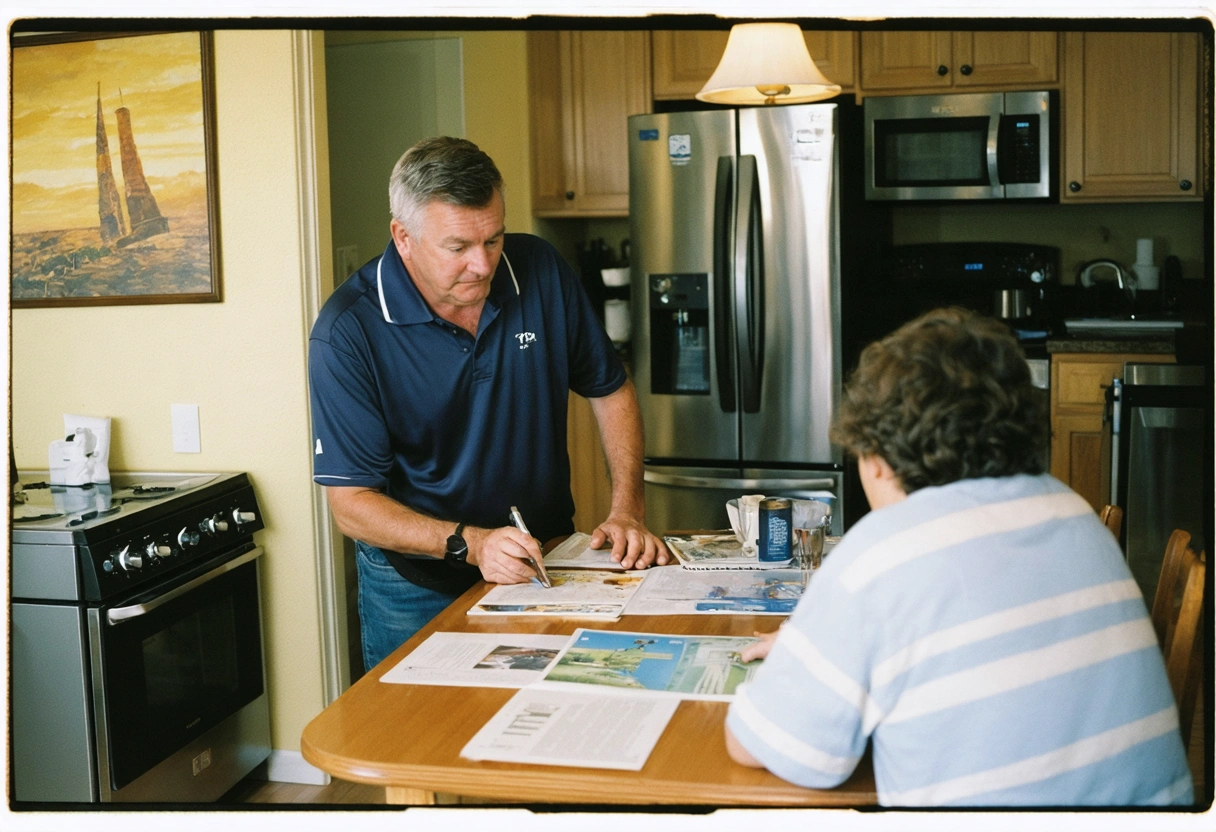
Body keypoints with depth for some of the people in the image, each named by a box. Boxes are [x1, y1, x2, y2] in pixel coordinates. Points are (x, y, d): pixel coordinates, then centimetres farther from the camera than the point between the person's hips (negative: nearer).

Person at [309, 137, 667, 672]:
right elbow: (350, 501, -18)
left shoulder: (541, 272, -9)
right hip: (418, 587, -3)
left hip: (546, 560, 3)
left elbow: (610, 390, 4)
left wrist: (627, 511, -9)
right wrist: (470, 543, -31)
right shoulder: (347, 332, -19)